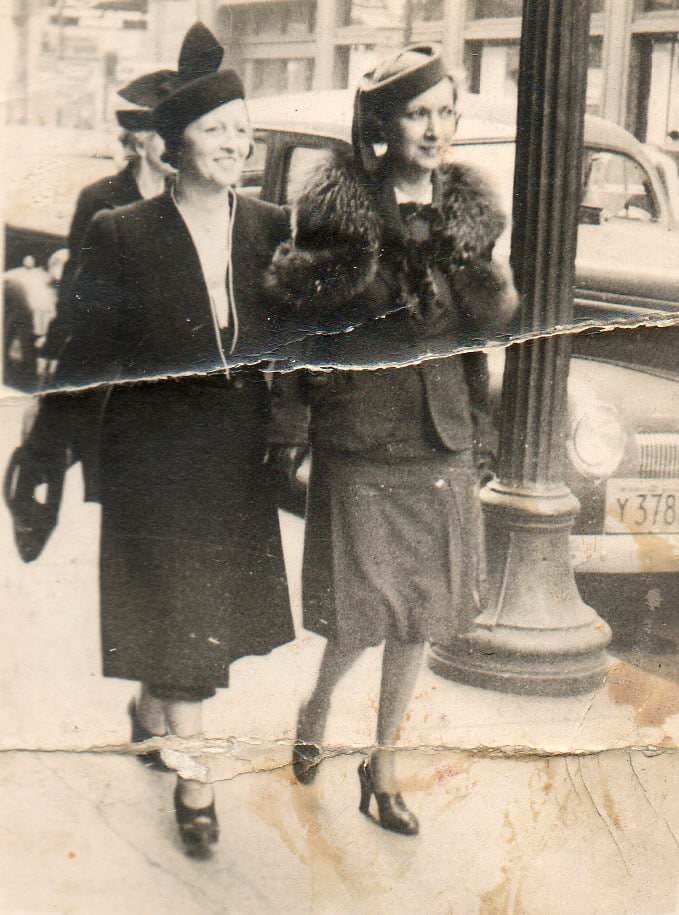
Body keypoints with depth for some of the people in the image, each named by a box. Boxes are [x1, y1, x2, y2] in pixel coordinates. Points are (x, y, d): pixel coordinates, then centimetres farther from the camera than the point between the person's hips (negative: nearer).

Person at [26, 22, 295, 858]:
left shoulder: (272, 230, 1)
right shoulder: (124, 235, -9)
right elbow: (86, 352, -5)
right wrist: (47, 448, -4)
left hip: (239, 457, 4)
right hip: (155, 458, -4)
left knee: (207, 615, 17)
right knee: (175, 616, 1)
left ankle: (151, 711, 45)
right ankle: (193, 781, 15)